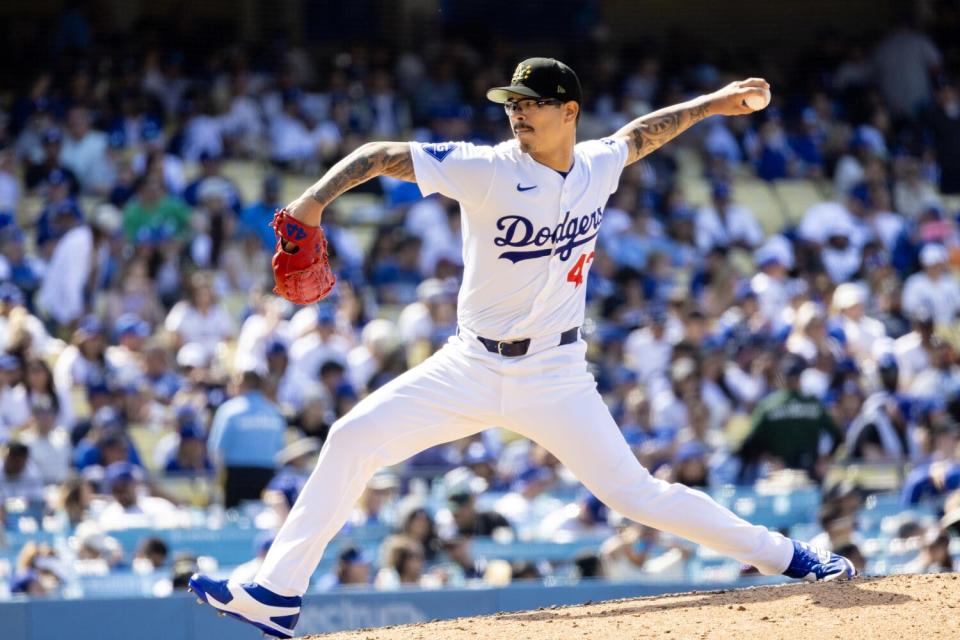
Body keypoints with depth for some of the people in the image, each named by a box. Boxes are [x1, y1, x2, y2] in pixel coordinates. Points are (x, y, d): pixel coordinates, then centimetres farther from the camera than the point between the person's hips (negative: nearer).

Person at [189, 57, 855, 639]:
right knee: (353, 438, -12)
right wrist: (314, 200, -30)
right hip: (472, 368, 0)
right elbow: (381, 154, -15)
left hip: (555, 377, 0)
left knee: (633, 491, -6)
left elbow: (642, 133, 22)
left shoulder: (599, 166, -2)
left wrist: (711, 102, 28)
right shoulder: (487, 170, -12)